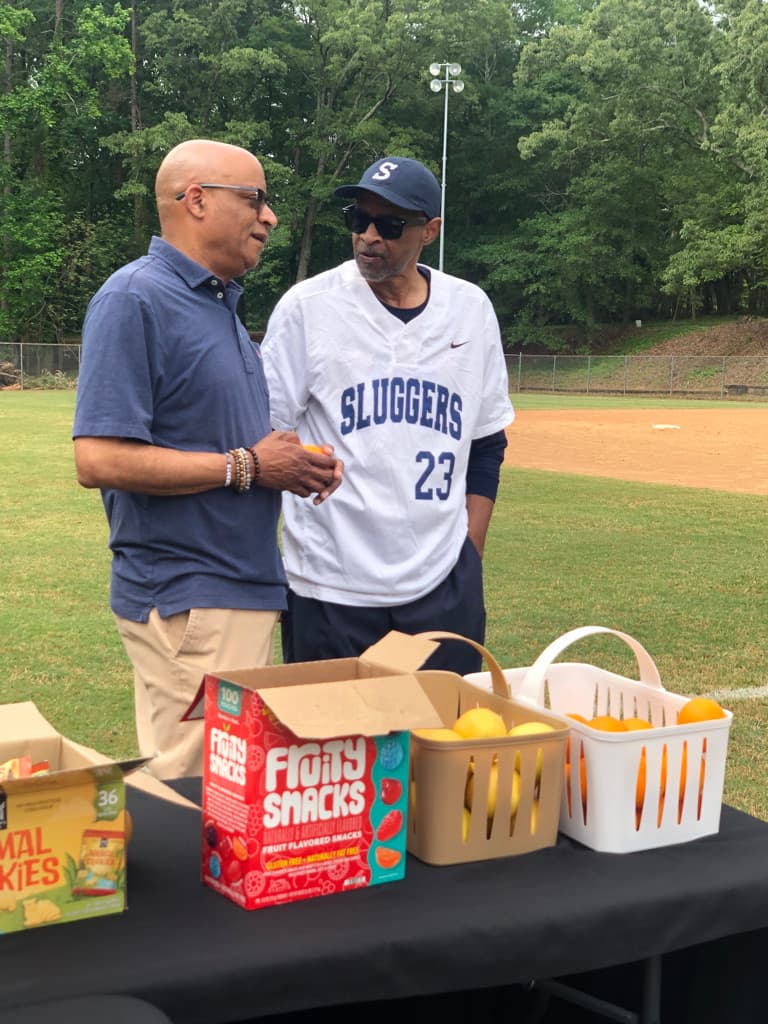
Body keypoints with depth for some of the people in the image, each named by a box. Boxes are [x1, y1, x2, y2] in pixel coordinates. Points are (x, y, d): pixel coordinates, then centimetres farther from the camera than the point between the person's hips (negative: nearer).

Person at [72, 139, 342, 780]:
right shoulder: (134, 300, -13)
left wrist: (291, 459, 4)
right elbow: (100, 460, -22)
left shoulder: (222, 304, 16)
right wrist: (246, 466, -17)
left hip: (248, 590, 9)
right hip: (185, 601, -9)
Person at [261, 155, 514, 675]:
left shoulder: (472, 309, 7)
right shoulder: (307, 305, -3)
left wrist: (469, 556, 7)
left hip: (443, 586, 3)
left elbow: (487, 445, 14)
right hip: (330, 590, -3)